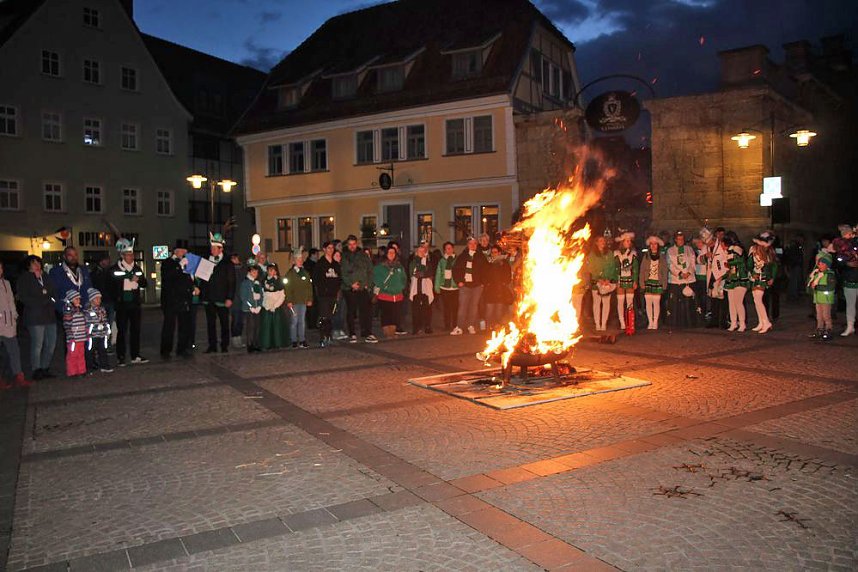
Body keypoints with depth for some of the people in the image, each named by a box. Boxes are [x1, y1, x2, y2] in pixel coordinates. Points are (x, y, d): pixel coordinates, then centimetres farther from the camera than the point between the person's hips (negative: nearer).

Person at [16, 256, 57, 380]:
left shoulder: (45, 277, 20)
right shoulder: (24, 278, 3)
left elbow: (53, 294, 15)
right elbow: (23, 297, -7)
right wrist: (44, 301, -9)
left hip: (50, 315, 6)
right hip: (35, 317, -6)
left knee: (51, 344, 5)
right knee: (37, 345, -7)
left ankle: (45, 368, 16)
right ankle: (37, 371, 4)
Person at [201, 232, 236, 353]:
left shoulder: (227, 264, 0)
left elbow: (232, 282, -4)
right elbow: (202, 280, 13)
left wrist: (229, 298, -12)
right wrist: (202, 295, 4)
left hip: (222, 299, -4)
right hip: (209, 299, 4)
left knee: (224, 323, 4)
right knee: (210, 323, 6)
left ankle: (224, 346, 11)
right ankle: (212, 346, 12)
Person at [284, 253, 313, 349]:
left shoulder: (306, 273, 13)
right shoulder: (290, 273, -1)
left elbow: (309, 287, 14)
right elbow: (287, 288, -5)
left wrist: (310, 299, 7)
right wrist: (289, 301, -11)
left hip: (303, 301, 4)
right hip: (294, 301, -4)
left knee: (302, 321, 7)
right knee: (294, 321, -1)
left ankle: (302, 341, 12)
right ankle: (294, 341, 5)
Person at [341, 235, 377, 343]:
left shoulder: (363, 255, 12)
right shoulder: (343, 257, 4)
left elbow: (370, 270, 10)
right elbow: (342, 273, -3)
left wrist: (368, 284, -2)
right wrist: (351, 284, -14)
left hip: (364, 288, 2)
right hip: (349, 289, -1)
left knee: (367, 311, -4)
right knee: (351, 312, 4)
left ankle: (367, 334, 1)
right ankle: (352, 334, 13)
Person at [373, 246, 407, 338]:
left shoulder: (399, 266, 14)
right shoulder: (380, 266, 0)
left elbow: (403, 279, 20)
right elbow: (376, 278, -6)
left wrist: (401, 287, 6)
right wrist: (382, 286, -13)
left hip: (397, 295, 4)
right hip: (384, 295, -4)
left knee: (395, 315, 5)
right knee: (386, 314, -6)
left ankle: (392, 332, 16)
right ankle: (386, 333, 1)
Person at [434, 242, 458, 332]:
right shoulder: (442, 260, 8)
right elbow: (438, 273, 8)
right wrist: (437, 286, 3)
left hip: (455, 287, -2)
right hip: (444, 287, 2)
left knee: (455, 308, 0)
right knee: (446, 308, 6)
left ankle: (454, 326, 9)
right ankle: (447, 326, 13)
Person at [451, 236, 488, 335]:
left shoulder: (481, 257, 6)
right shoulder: (462, 256, 6)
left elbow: (486, 269, 7)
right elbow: (455, 269, 7)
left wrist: (482, 281, -1)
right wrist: (459, 281, -2)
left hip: (477, 285, 1)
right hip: (465, 285, -1)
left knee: (474, 306, 5)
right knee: (462, 306, -5)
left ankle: (471, 326, 15)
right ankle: (459, 327, -5)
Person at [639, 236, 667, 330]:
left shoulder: (662, 257, 5)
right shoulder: (645, 257, 7)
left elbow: (665, 272, 5)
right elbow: (642, 271, 5)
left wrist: (664, 285, -1)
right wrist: (642, 284, -3)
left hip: (658, 282, -1)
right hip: (648, 281, 1)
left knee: (656, 302, -3)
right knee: (648, 302, 1)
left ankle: (655, 323, 6)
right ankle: (650, 322, 9)